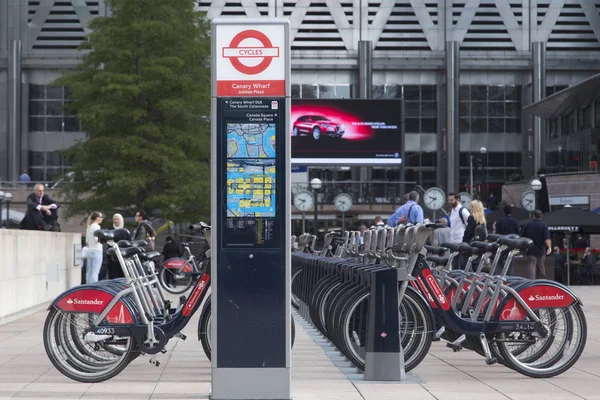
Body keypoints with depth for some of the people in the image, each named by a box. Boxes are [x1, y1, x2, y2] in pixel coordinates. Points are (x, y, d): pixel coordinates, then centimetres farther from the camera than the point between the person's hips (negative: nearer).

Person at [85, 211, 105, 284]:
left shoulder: (89, 227, 16)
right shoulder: (96, 226, -10)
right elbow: (97, 239, -17)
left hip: (90, 251, 9)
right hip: (97, 251, -9)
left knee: (89, 271, 7)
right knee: (95, 272, -10)